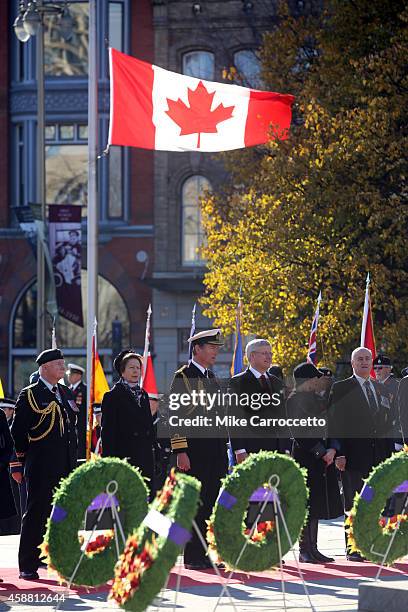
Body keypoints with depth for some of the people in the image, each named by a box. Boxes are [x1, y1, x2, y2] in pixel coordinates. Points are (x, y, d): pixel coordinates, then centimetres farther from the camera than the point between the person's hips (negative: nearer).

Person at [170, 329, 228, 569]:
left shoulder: (213, 378, 18)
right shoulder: (182, 378, -5)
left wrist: (224, 450, 18)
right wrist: (180, 451, -17)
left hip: (216, 449, 7)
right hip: (194, 448, -7)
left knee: (210, 503, 6)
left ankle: (202, 554, 11)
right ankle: (192, 557, -2)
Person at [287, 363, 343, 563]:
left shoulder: (318, 398, 14)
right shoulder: (294, 400, -9)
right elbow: (301, 433, -14)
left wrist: (332, 450, -5)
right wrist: (321, 453, -15)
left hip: (323, 457, 7)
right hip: (305, 458, -7)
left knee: (317, 505, 9)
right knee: (306, 504, -5)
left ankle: (313, 548, 14)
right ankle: (304, 550, -1)